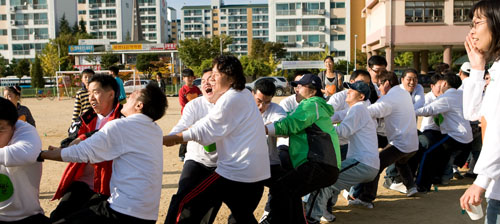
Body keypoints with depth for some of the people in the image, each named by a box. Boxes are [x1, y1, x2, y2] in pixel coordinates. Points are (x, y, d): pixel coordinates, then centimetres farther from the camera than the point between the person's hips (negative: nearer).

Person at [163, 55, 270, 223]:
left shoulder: (230, 99, -13)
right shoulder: (246, 95, 13)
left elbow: (205, 131, -8)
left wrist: (173, 138, -1)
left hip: (235, 172, -9)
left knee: (188, 206, -2)